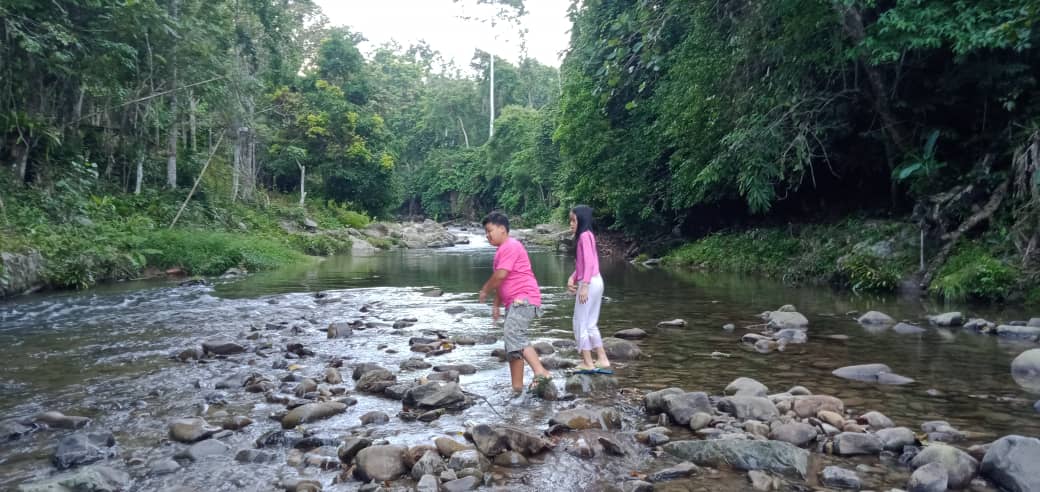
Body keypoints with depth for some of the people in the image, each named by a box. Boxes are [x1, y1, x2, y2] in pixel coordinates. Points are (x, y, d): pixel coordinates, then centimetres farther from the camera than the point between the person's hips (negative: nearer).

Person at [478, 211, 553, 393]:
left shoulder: (511, 246, -10)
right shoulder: (503, 249, 23)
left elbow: (500, 276, -18)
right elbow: (502, 282, 28)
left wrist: (485, 290, -2)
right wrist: (496, 305, 25)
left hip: (523, 300, -11)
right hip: (515, 302, 11)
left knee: (514, 336, -27)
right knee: (512, 343, 10)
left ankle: (542, 373, -34)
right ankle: (517, 386, 14)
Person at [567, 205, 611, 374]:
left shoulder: (584, 236, -13)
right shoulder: (587, 236, 16)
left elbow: (589, 262, -21)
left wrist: (584, 286, -24)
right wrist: (572, 279, 5)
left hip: (589, 283, -10)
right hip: (595, 282, 10)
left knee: (580, 324, -1)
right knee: (590, 324, 15)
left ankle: (588, 363, 4)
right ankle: (603, 361, 17)